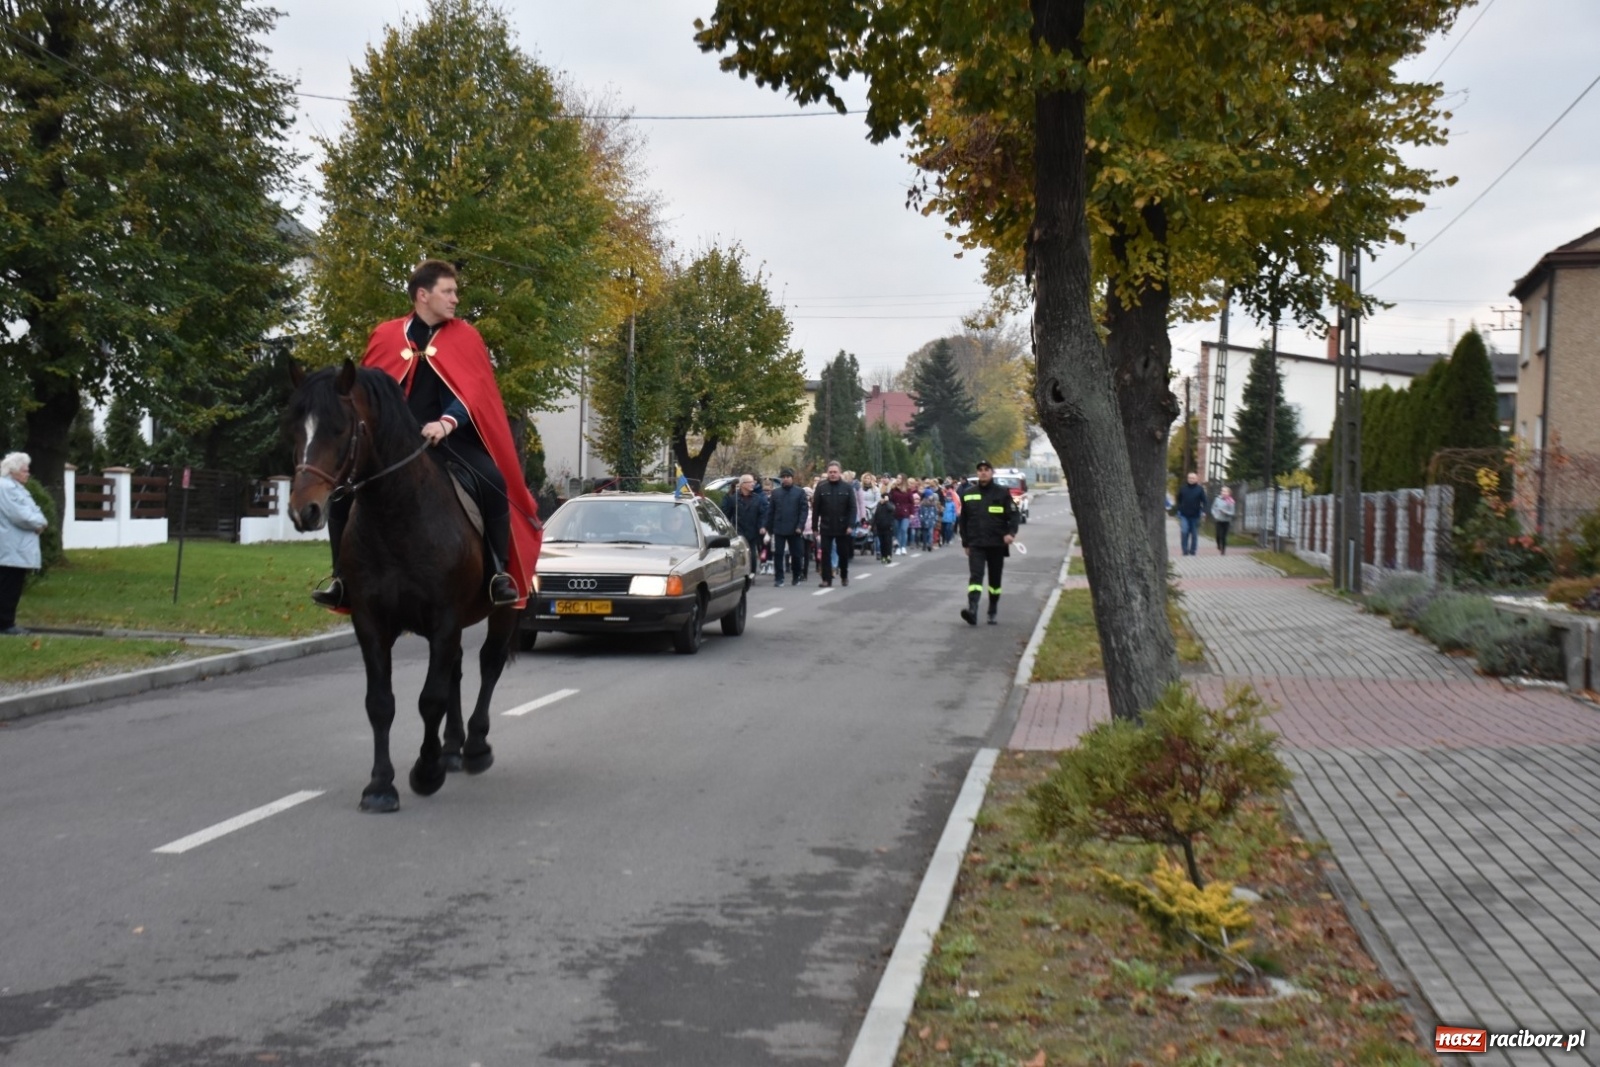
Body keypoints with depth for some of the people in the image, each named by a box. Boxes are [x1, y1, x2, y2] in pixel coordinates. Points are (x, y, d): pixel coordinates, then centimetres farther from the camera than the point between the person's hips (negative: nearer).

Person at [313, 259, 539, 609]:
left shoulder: (465, 337, 6)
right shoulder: (386, 336, 9)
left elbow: (477, 389, -4)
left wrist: (447, 422, -22)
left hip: (450, 436, -2)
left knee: (493, 482, -28)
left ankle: (499, 573, -15)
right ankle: (343, 576, -1)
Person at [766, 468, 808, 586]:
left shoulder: (800, 492, 1)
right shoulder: (775, 492, 8)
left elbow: (804, 509, -3)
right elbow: (770, 511, 8)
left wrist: (800, 526, -12)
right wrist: (769, 527, 2)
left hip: (794, 529, -1)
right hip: (779, 529, 1)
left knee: (796, 554, 6)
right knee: (778, 554, -2)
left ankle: (797, 577, 20)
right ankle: (778, 578, 3)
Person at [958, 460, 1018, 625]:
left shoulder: (1002, 493, 1)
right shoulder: (968, 494, 7)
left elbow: (1013, 515, -2)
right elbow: (963, 520, 13)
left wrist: (1011, 533, -19)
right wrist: (965, 543, 11)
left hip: (997, 544, 0)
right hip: (976, 544, 0)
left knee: (995, 579, 10)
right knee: (975, 576, -16)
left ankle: (993, 612, 23)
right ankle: (972, 609, -29)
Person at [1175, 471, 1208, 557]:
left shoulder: (1200, 489, 1)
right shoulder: (1182, 488, 5)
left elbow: (1204, 501, 0)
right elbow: (1179, 500, 13)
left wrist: (1203, 511, -12)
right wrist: (1179, 510, 5)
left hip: (1195, 515, 0)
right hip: (1184, 515, 0)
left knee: (1194, 534, 7)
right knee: (1184, 532, -12)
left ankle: (1193, 551, 18)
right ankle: (1185, 550, -4)